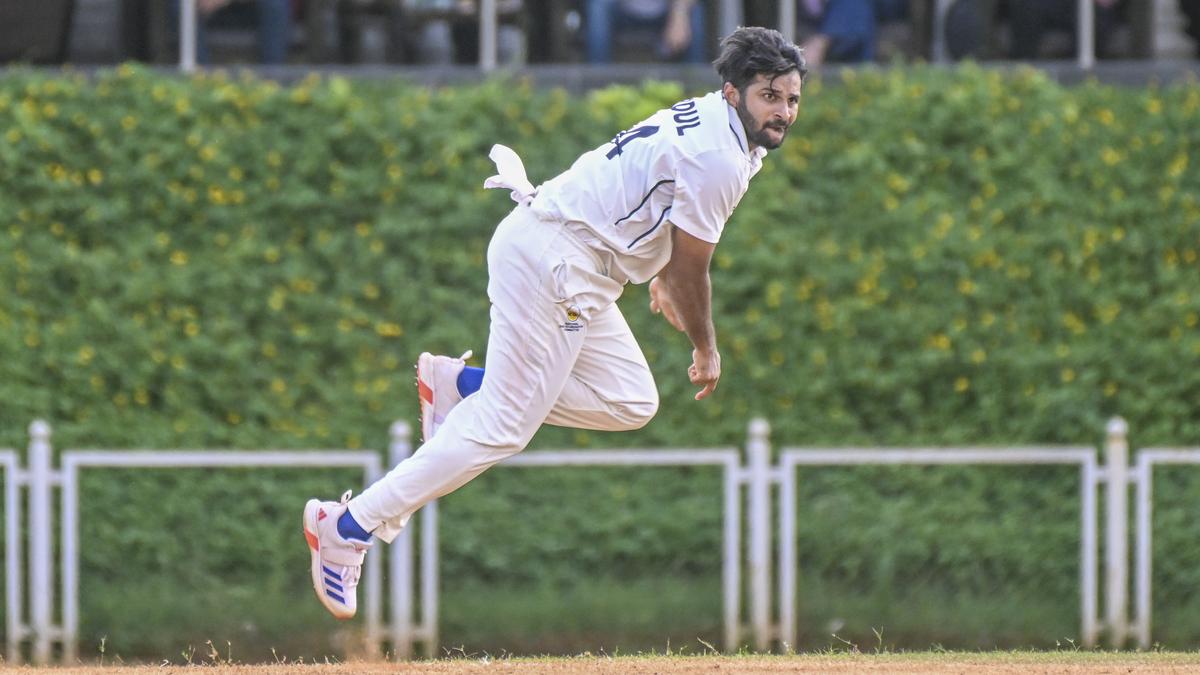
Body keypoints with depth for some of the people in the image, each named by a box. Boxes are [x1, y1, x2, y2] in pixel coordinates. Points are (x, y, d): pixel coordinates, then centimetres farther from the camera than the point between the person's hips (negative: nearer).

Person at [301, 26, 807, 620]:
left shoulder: (707, 121, 12)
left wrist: (661, 277, 36)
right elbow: (691, 267, -13)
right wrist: (706, 351, 2)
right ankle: (349, 527, -10)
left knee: (631, 402, 11)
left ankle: (462, 384, 12)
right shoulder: (717, 158, -18)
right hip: (555, 263, -10)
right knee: (505, 427, -10)